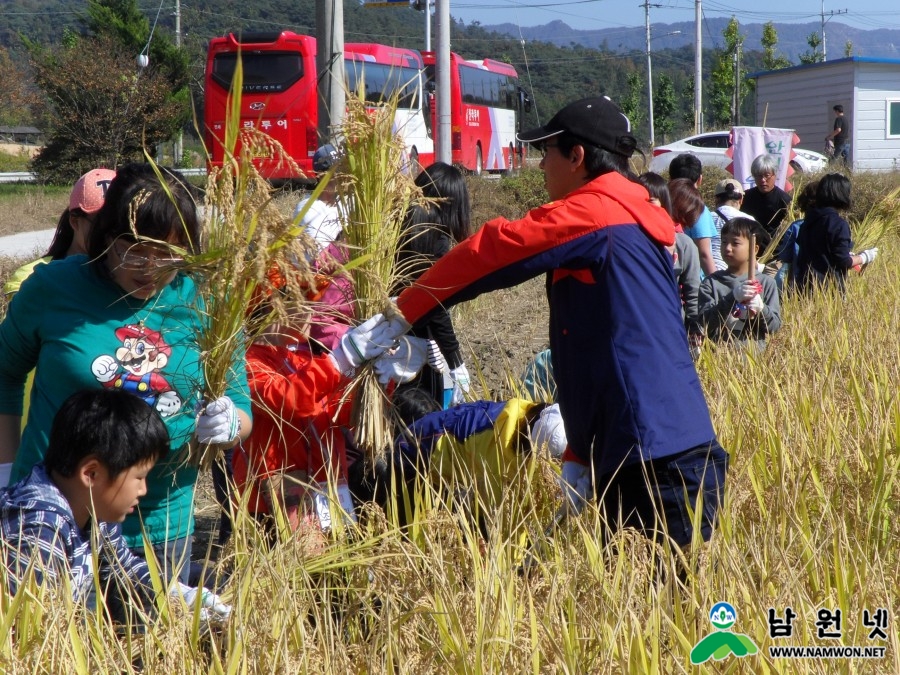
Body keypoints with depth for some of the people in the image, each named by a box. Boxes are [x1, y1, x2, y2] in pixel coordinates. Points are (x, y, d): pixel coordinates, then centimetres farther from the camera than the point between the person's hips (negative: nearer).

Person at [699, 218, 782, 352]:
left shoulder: (766, 282, 9)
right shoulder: (711, 282, 7)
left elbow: (774, 326, 5)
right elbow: (705, 323, -5)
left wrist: (761, 309, -15)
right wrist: (732, 298, -16)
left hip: (755, 350, 1)